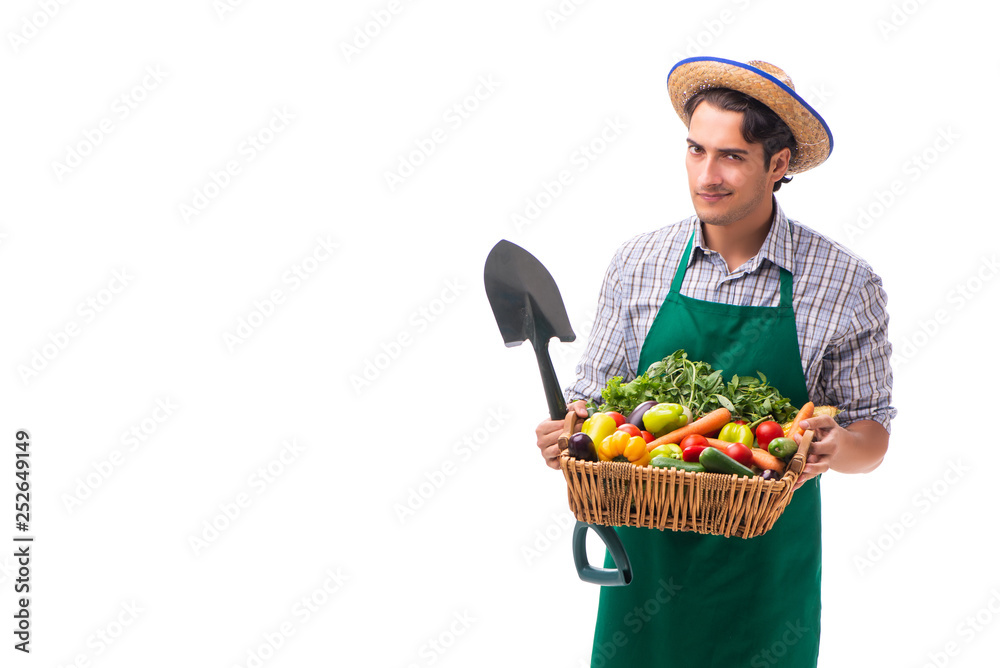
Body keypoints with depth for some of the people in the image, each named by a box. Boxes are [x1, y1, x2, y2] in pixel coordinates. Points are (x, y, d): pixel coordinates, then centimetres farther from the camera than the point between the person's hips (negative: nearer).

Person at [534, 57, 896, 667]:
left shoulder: (846, 284, -6)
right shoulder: (638, 264, 0)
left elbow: (872, 439, -1)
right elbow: (593, 395, 6)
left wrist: (834, 447, -23)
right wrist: (571, 429, -16)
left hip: (766, 569, -2)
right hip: (647, 545, 2)